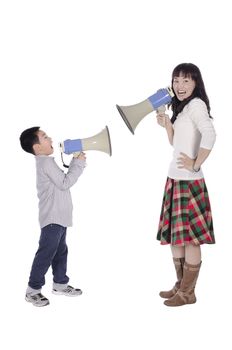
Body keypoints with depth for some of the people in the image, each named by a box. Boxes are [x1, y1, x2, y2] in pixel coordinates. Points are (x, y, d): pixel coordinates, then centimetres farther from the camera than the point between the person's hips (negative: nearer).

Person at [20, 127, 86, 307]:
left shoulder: (46, 162, 18)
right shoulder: (46, 162, -15)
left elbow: (63, 179, 21)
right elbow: (64, 183, -19)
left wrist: (75, 162, 12)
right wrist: (78, 164, -10)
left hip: (58, 217, 11)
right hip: (52, 218, -11)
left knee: (60, 251, 17)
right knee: (46, 254, -6)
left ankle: (60, 284, 28)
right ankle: (33, 290, 1)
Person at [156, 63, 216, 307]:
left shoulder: (196, 103, -11)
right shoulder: (181, 107, 16)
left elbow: (209, 135, -27)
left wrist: (196, 165, -20)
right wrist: (167, 124, 9)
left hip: (188, 181, -10)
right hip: (175, 179, 10)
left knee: (189, 236, -1)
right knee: (174, 234, 14)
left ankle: (188, 293, 9)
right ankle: (180, 285, 26)